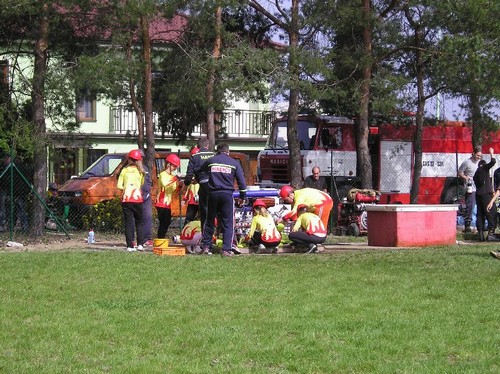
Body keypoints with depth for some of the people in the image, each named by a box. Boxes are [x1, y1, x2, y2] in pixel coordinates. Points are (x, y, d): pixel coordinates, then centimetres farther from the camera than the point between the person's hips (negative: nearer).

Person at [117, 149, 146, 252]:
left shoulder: (124, 170, 5)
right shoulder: (140, 171, 5)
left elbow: (119, 185, 1)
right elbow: (142, 183, 4)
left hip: (126, 199, 0)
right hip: (137, 199, 0)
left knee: (128, 222, 2)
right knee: (140, 222, 11)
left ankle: (130, 246, -4)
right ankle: (140, 244, 3)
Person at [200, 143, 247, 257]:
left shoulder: (210, 161, 8)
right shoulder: (234, 163, 6)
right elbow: (241, 180, 5)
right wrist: (242, 196, 12)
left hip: (212, 194, 2)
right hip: (227, 194, -1)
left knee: (210, 221, 13)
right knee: (228, 223, 1)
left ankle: (206, 246, 15)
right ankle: (226, 249, -5)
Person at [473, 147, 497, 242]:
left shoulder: (476, 174, 20)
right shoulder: (484, 168, 0)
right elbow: (493, 162, -10)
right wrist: (491, 153, 5)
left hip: (478, 194, 8)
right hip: (486, 194, -8)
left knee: (480, 214, 7)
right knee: (491, 214, -8)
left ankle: (481, 234, 5)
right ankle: (491, 234, -16)